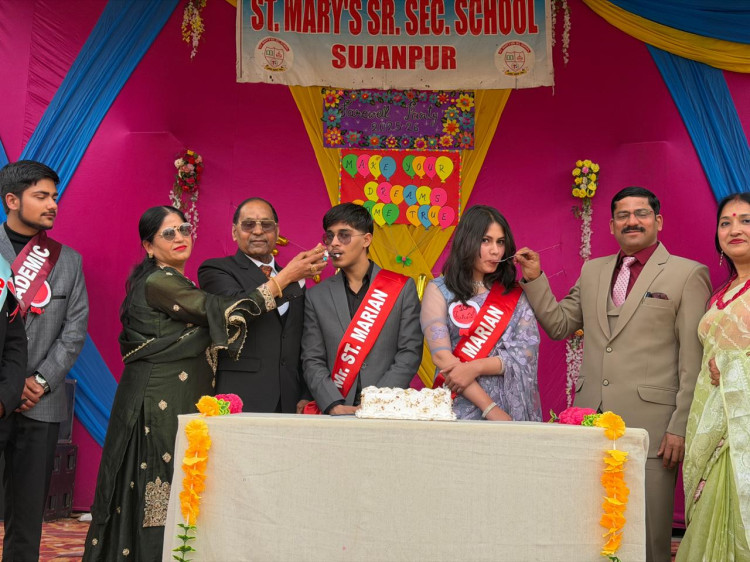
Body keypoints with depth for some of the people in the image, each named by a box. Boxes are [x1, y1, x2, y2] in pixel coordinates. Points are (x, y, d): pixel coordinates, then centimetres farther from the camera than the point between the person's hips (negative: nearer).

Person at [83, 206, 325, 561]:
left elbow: (210, 324, 13)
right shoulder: (158, 282, -12)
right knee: (162, 498, -5)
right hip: (160, 406, -9)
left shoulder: (175, 284, 18)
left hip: (182, 404, 9)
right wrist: (284, 278, -15)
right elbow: (220, 313, -18)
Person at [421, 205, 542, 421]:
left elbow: (527, 353, 0)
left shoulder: (516, 296, 10)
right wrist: (490, 408, -13)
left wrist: (475, 367, -16)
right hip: (460, 409, -1)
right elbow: (441, 356, -7)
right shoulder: (439, 290, 3)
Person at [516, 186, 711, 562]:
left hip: (650, 425, -4)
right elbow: (559, 325, 17)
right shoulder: (592, 271, 15)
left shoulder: (689, 274, -1)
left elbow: (693, 360, -4)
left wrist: (681, 428, -8)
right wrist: (535, 278, 6)